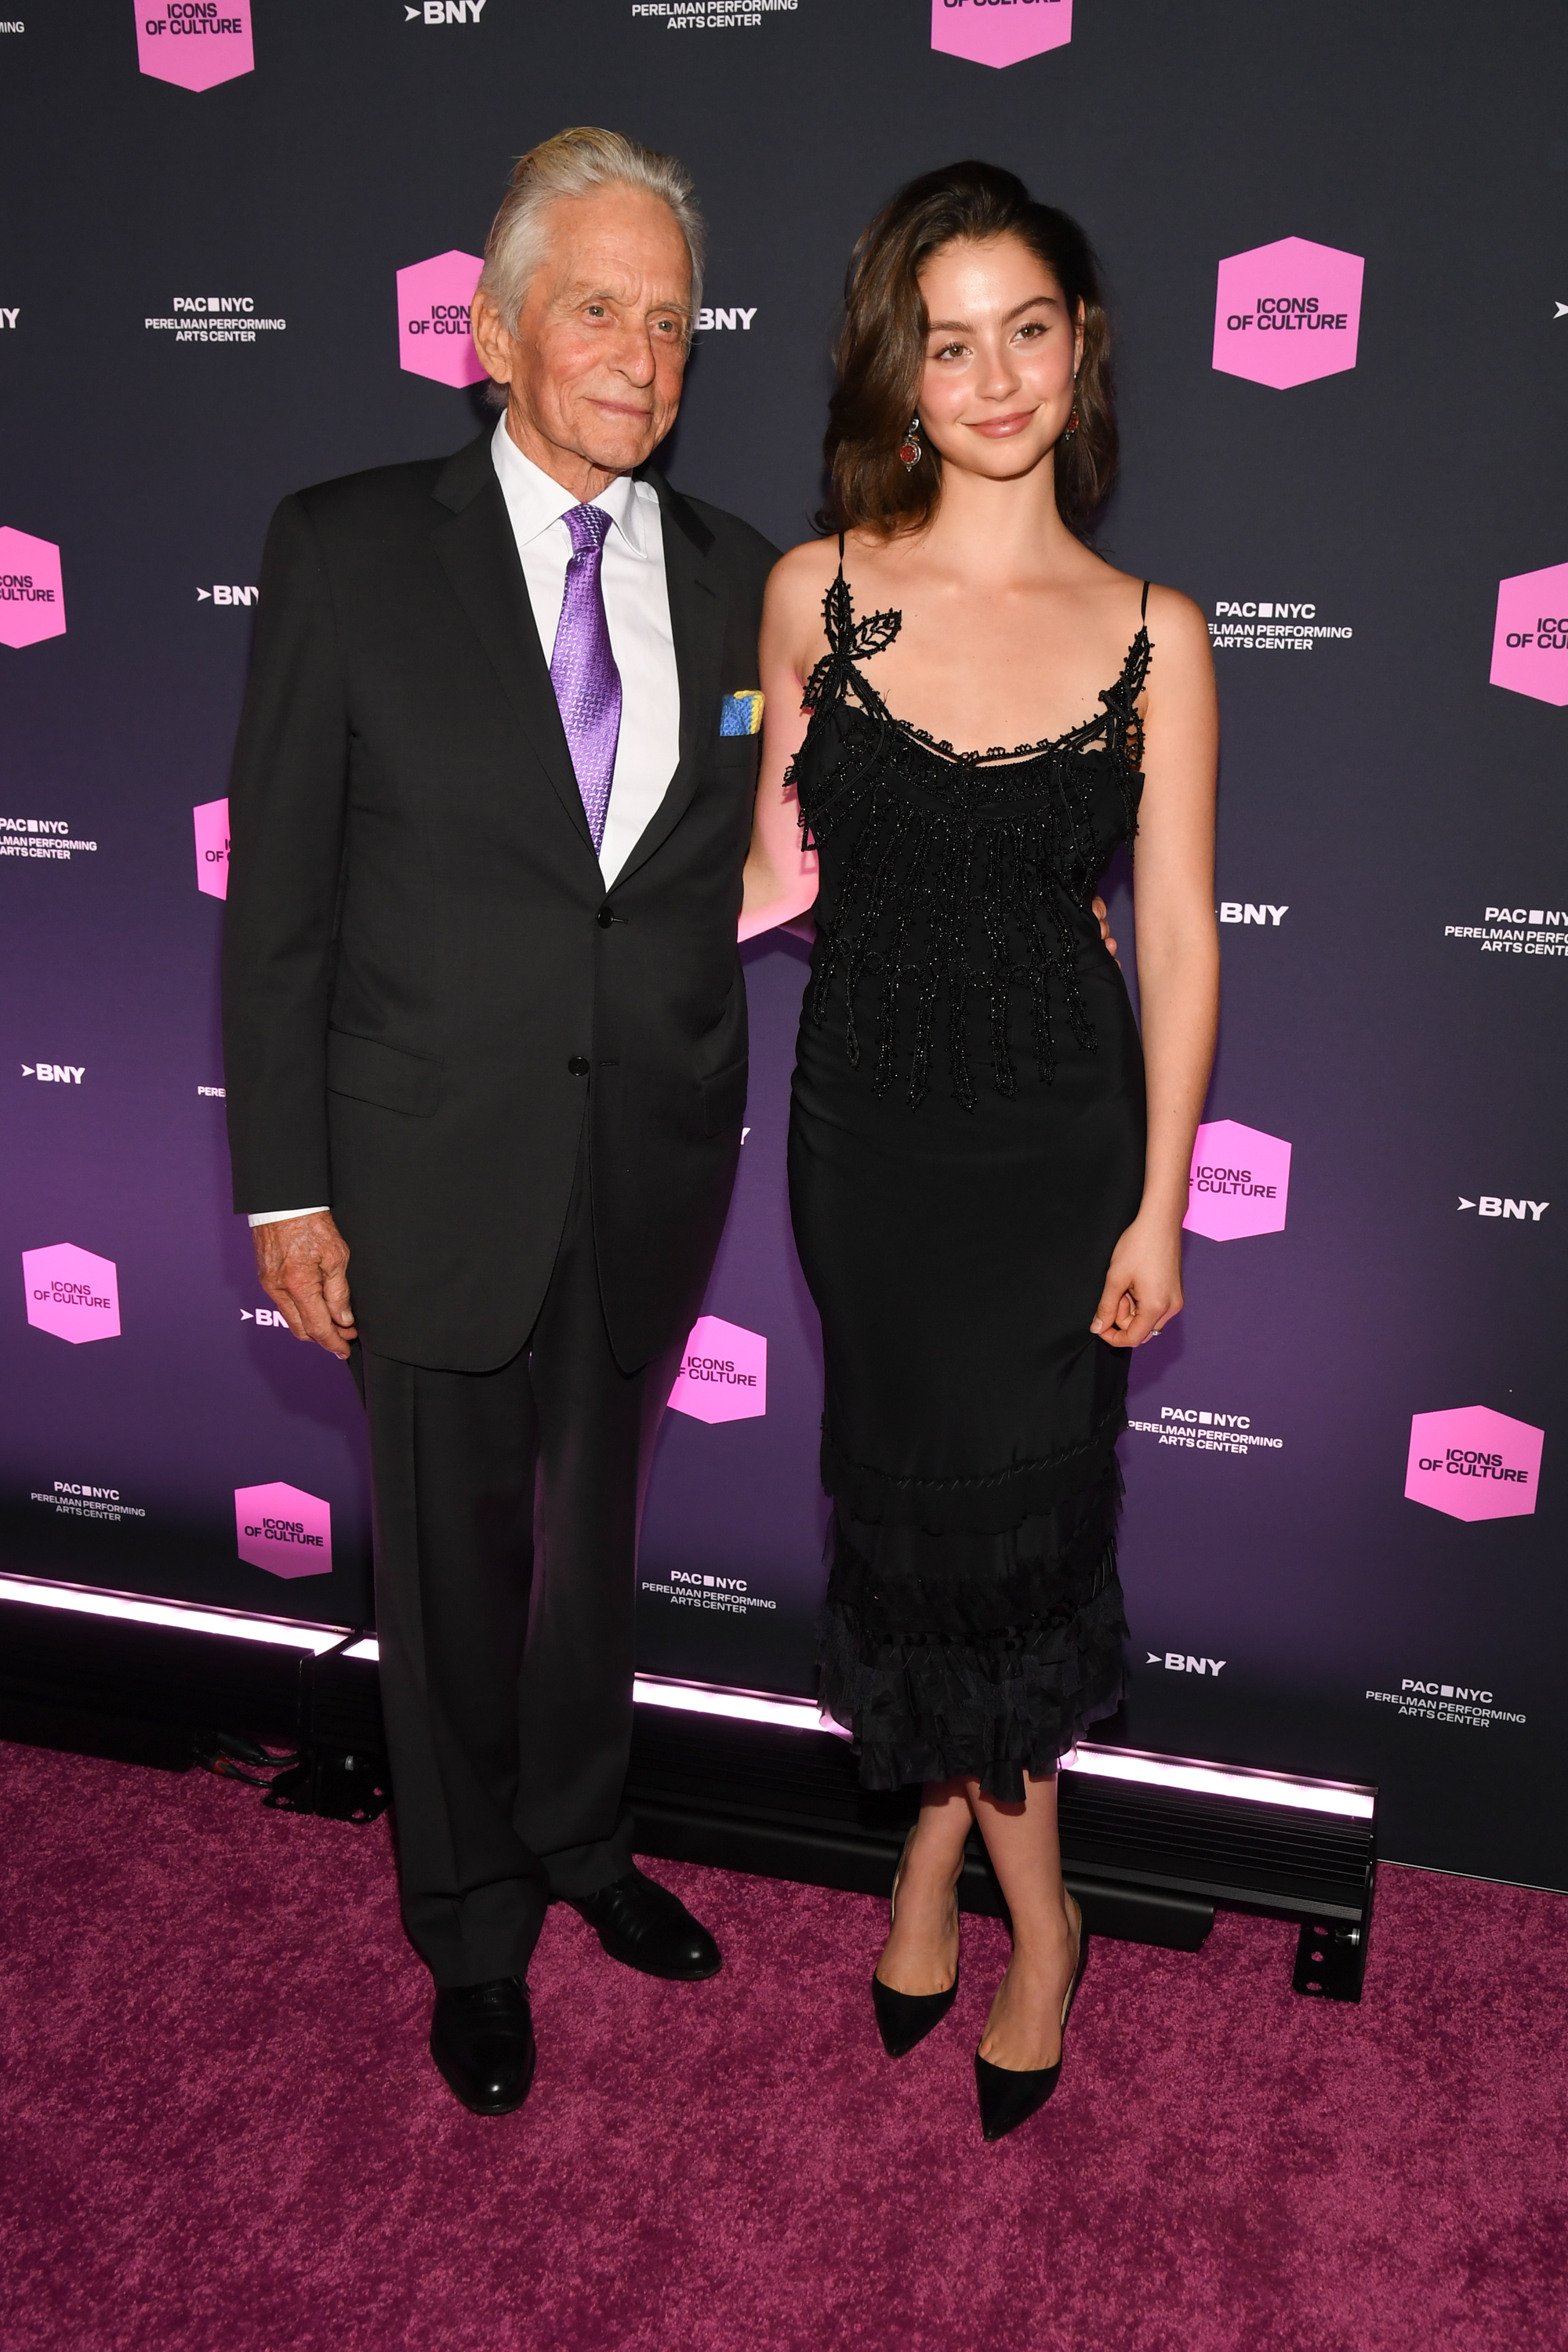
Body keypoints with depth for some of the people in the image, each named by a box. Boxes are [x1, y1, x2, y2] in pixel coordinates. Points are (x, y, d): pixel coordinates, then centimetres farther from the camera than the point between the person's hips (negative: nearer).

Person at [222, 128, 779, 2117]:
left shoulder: (737, 581, 2)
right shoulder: (350, 550, -7)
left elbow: (752, 873, 7)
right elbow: (277, 895, -7)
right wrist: (286, 1189, -10)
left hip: (650, 1178, 3)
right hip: (435, 1178, -3)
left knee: (595, 1538, 21)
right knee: (452, 1562, 13)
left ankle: (577, 1838, 47)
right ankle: (474, 1928, 37)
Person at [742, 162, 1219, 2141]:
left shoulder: (1152, 634, -5)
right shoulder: (817, 591, -3)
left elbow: (1177, 937, -3)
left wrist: (1158, 1204, -4)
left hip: (1061, 1135, -1)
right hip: (869, 1124, 2)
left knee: (1004, 1501, 7)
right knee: (921, 1497, 11)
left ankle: (940, 1841, 35)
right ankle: (1033, 1916, 33)